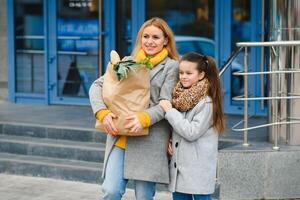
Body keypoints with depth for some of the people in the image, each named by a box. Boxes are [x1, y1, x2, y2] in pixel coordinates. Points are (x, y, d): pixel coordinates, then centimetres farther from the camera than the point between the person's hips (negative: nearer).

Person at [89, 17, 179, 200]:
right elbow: (97, 85, 8)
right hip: (120, 137, 3)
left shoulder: (171, 66, 3)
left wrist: (145, 118, -24)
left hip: (150, 140, -3)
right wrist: (103, 113, -10)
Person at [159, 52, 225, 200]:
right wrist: (170, 141, 1)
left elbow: (192, 132, -19)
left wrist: (169, 111, -16)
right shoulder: (180, 97, 10)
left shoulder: (206, 103, -13)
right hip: (179, 167, 7)